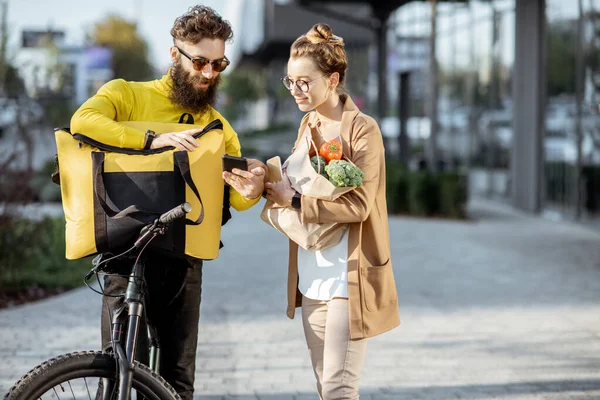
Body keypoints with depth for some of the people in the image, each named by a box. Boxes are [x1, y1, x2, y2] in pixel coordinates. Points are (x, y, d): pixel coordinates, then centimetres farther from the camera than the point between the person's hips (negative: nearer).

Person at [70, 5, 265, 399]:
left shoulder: (218, 128, 14)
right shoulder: (128, 94, 0)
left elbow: (237, 198, 6)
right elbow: (83, 120, -21)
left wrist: (251, 191, -19)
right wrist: (153, 140, -30)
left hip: (182, 260, 4)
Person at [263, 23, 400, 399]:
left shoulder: (362, 129, -12)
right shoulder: (309, 125, 12)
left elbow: (358, 205, -19)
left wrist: (295, 200, -19)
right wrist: (273, 183, -3)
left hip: (348, 279, -8)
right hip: (312, 279, 8)